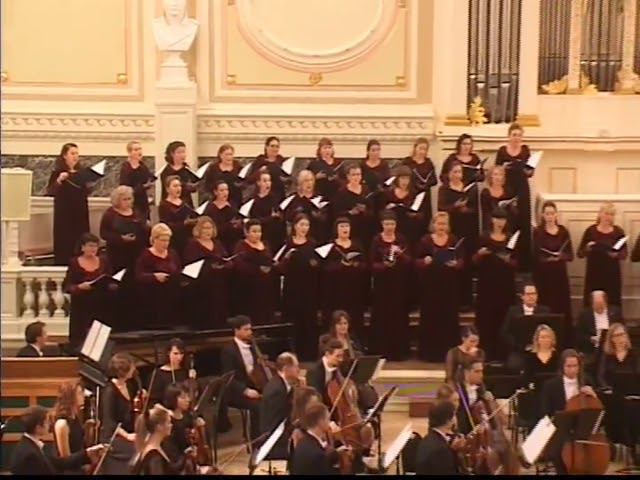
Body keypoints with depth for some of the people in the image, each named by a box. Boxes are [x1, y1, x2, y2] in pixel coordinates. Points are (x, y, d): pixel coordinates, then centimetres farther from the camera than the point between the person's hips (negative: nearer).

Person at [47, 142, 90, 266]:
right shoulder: (58, 172, -6)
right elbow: (50, 192, -15)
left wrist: (89, 183, 0)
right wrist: (59, 180, -28)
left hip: (80, 212, 5)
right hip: (64, 212, -5)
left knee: (80, 241, 5)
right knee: (64, 241, -6)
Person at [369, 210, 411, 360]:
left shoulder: (401, 239, 5)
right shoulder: (377, 240, -1)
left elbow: (409, 261, -1)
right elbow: (372, 264, -4)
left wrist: (400, 253, -19)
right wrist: (384, 265, -22)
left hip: (399, 282, 2)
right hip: (382, 282, -2)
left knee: (399, 316, 2)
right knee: (382, 316, -3)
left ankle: (398, 350, 9)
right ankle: (382, 351, 4)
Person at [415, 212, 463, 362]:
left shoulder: (454, 240, 5)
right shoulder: (425, 241, 1)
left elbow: (461, 261, 3)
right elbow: (416, 262, 1)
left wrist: (456, 263, -19)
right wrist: (424, 261, -20)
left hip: (449, 285, 1)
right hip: (430, 284, -1)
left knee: (449, 318, 2)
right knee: (430, 318, -1)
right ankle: (429, 352, 7)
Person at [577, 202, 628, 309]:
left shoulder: (618, 231, 4)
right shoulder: (590, 230, 1)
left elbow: (624, 254, 3)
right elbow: (580, 253, 3)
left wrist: (616, 254, -18)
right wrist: (587, 249, -17)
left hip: (612, 274, 1)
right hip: (593, 274, -1)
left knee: (613, 304, -3)